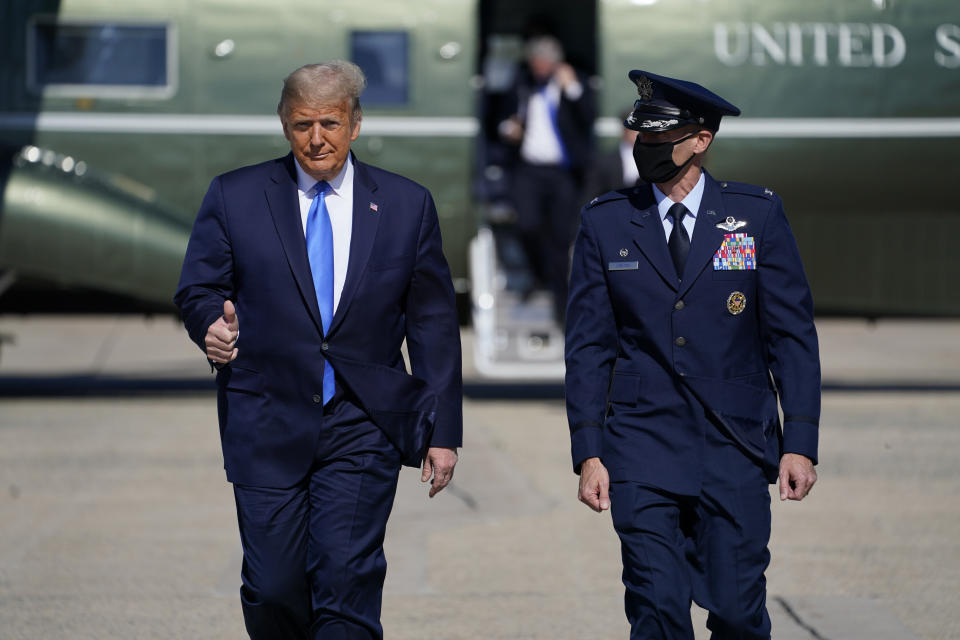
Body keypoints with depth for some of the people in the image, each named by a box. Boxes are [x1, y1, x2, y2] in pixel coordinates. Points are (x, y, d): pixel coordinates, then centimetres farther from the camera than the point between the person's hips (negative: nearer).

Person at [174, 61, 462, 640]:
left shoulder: (407, 205, 6)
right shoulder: (235, 197, 4)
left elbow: (434, 326, 8)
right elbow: (198, 290, 8)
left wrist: (443, 431, 4)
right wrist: (213, 322, -17)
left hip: (363, 429, 0)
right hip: (267, 424, 1)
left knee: (347, 581, -12)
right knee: (273, 588, 0)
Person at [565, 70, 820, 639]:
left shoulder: (758, 215, 3)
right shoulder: (605, 223, 5)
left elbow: (793, 334, 2)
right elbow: (588, 347, 6)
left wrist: (801, 442, -5)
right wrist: (588, 453, -1)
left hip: (736, 450, 0)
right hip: (643, 453, 0)